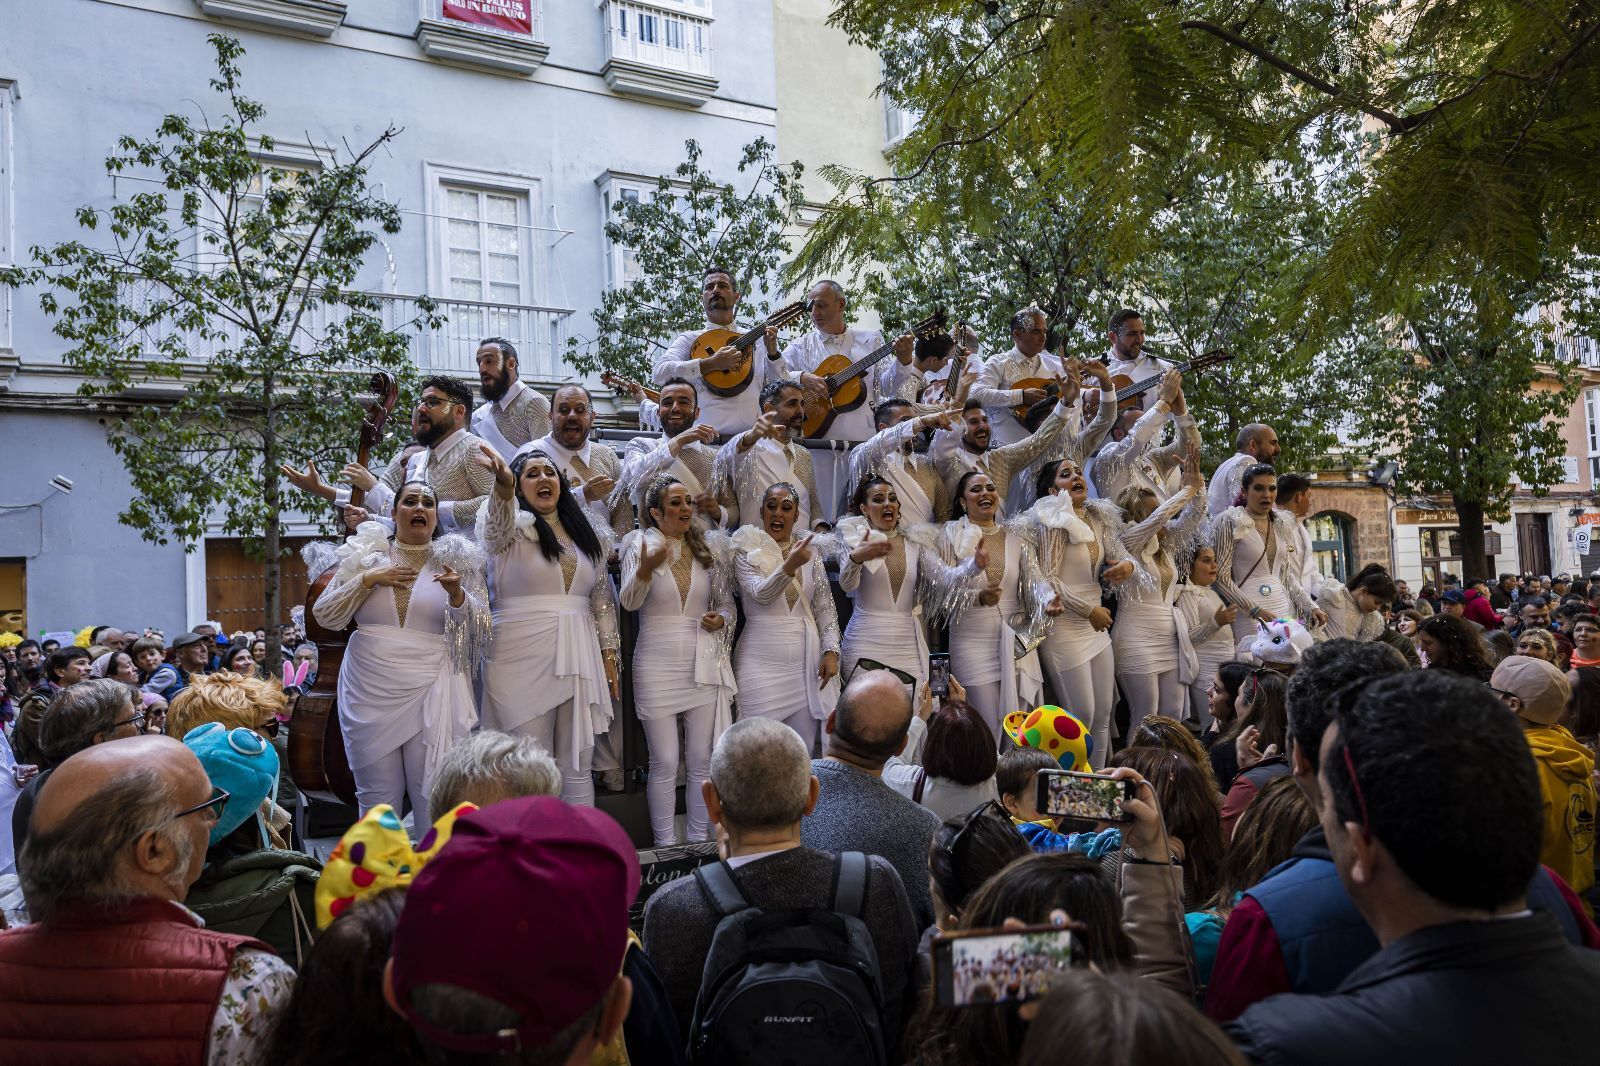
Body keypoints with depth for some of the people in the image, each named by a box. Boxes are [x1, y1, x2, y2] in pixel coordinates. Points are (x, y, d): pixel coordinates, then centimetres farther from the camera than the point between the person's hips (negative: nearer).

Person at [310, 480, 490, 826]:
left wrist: (457, 594, -17)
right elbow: (324, 616, 5)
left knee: (434, 801, -2)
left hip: (430, 694, -1)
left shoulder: (455, 563, 5)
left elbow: (481, 631, 1)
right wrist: (368, 579, -7)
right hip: (370, 692, 1)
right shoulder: (366, 556, 8)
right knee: (377, 800, 7)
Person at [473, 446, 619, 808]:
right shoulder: (513, 526, -1)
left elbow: (602, 597, 16)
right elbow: (498, 527, -27)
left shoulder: (586, 530, 14)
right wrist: (503, 486, -48)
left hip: (578, 658, 4)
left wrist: (609, 654, 10)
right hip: (523, 658, -4)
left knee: (578, 767, 7)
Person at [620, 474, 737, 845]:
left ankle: (698, 842, 19)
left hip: (702, 667, 3)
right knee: (665, 764, 0)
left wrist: (722, 619, -6)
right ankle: (666, 847, 12)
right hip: (657, 667, -3)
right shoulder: (642, 546, -2)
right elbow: (629, 602, -16)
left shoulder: (708, 550, 9)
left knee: (701, 762, 8)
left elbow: (727, 604, 17)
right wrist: (646, 567, -34)